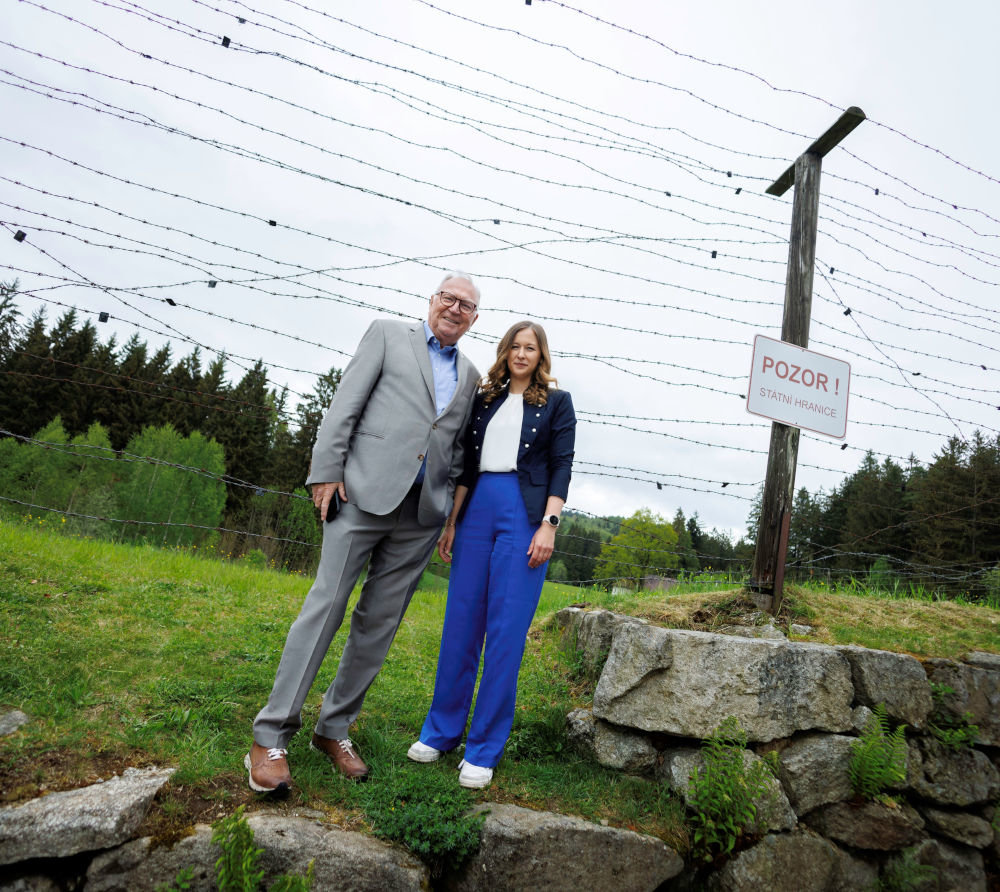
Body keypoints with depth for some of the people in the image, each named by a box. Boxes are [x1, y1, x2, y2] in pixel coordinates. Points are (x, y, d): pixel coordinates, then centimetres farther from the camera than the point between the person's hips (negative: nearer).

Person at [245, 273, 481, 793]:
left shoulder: (470, 375, 20)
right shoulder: (388, 334, 9)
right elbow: (346, 403, 1)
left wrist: (452, 504, 11)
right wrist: (327, 470, -8)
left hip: (422, 514, 4)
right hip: (366, 495, -4)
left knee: (380, 622, 6)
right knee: (325, 606, -5)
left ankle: (334, 729, 20)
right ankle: (270, 737, 4)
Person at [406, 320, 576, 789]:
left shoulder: (556, 401, 7)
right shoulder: (484, 400, 17)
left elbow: (561, 467, 0)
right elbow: (468, 466, 16)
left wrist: (549, 524, -11)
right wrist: (451, 522, 12)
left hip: (525, 513, -3)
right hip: (478, 510, 4)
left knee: (506, 632, -4)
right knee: (460, 624, 5)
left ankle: (484, 749, 6)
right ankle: (441, 731, 19)